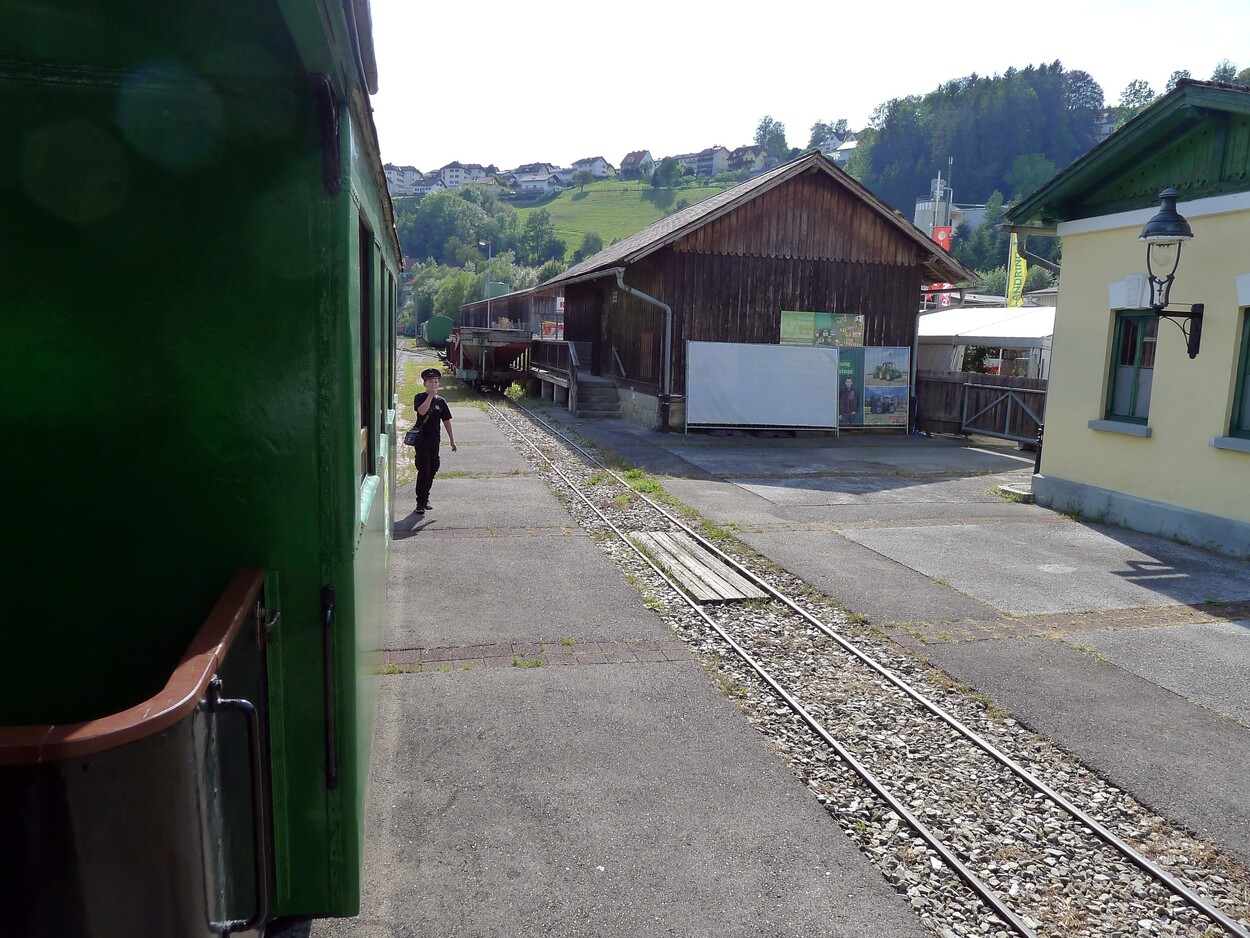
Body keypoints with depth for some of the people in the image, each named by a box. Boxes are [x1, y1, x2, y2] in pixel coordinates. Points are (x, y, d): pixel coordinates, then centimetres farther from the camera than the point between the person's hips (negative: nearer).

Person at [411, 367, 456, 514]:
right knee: (423, 471, -8)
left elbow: (446, 421, 12)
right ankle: (420, 503, -3)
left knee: (433, 470, 12)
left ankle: (425, 498, 27)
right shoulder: (420, 398, -5)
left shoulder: (441, 401, 8)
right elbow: (422, 411, -26)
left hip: (435, 440, 5)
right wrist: (431, 395, -22)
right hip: (421, 439, -5)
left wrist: (452, 440, 12)